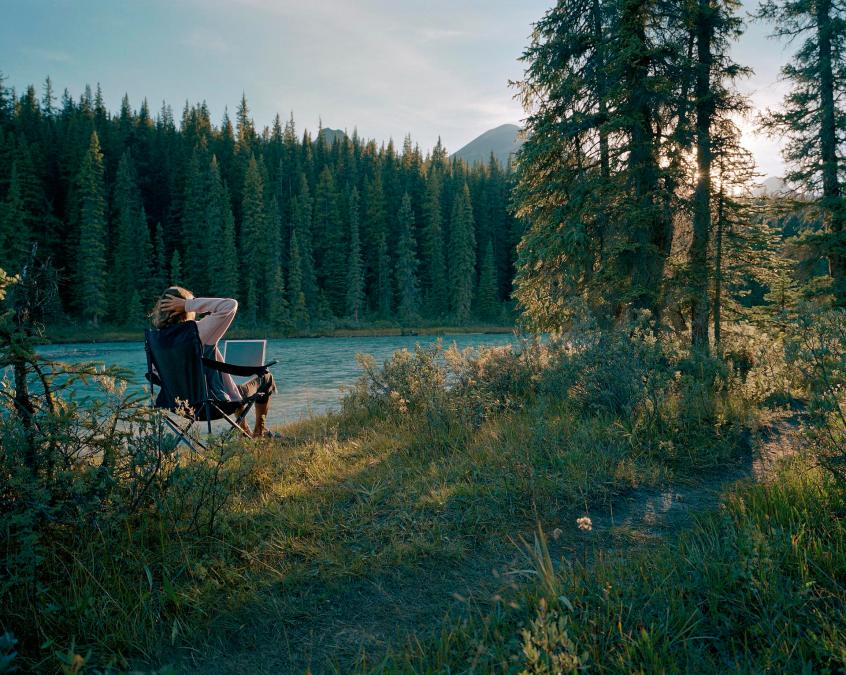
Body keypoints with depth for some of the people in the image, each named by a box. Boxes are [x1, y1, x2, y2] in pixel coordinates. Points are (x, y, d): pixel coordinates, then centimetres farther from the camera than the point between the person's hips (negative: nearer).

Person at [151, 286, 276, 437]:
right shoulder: (198, 331, -27)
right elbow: (231, 305, -30)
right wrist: (189, 304, -27)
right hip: (220, 402, -7)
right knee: (266, 378, 20)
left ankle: (245, 432, 46)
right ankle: (259, 431, 32)